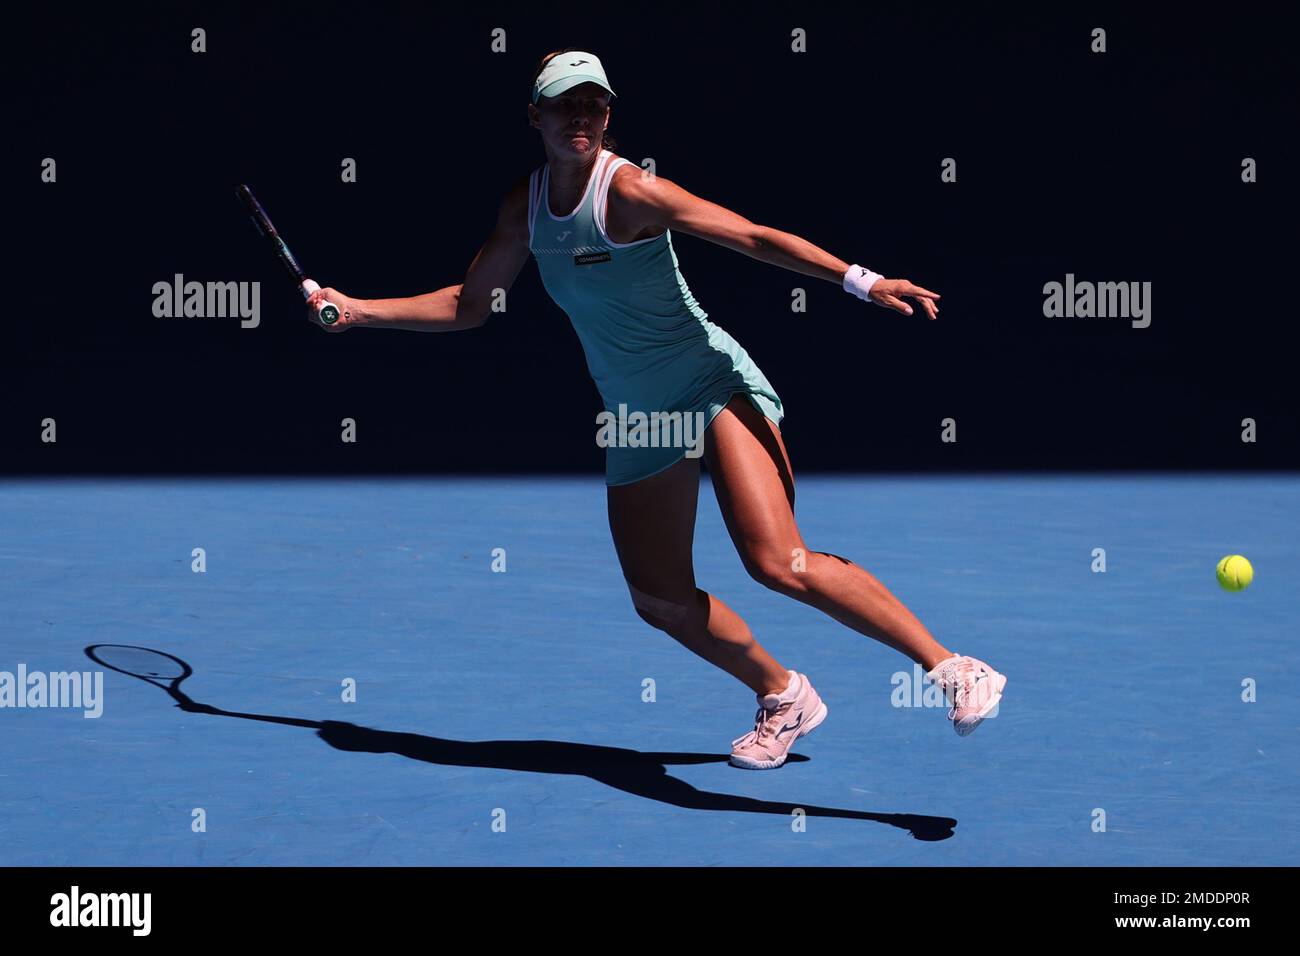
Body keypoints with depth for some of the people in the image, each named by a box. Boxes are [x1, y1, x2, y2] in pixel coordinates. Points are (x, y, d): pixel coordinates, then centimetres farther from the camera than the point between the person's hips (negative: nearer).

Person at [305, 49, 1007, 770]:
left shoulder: (628, 191, -16)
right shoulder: (525, 205, 4)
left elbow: (754, 236, -20)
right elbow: (468, 305, 19)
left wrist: (859, 280, -30)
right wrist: (357, 311, 16)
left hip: (713, 385, -7)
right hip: (637, 417, 7)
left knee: (779, 563, -24)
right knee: (660, 600, 5)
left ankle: (951, 669, -20)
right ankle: (782, 698, 28)